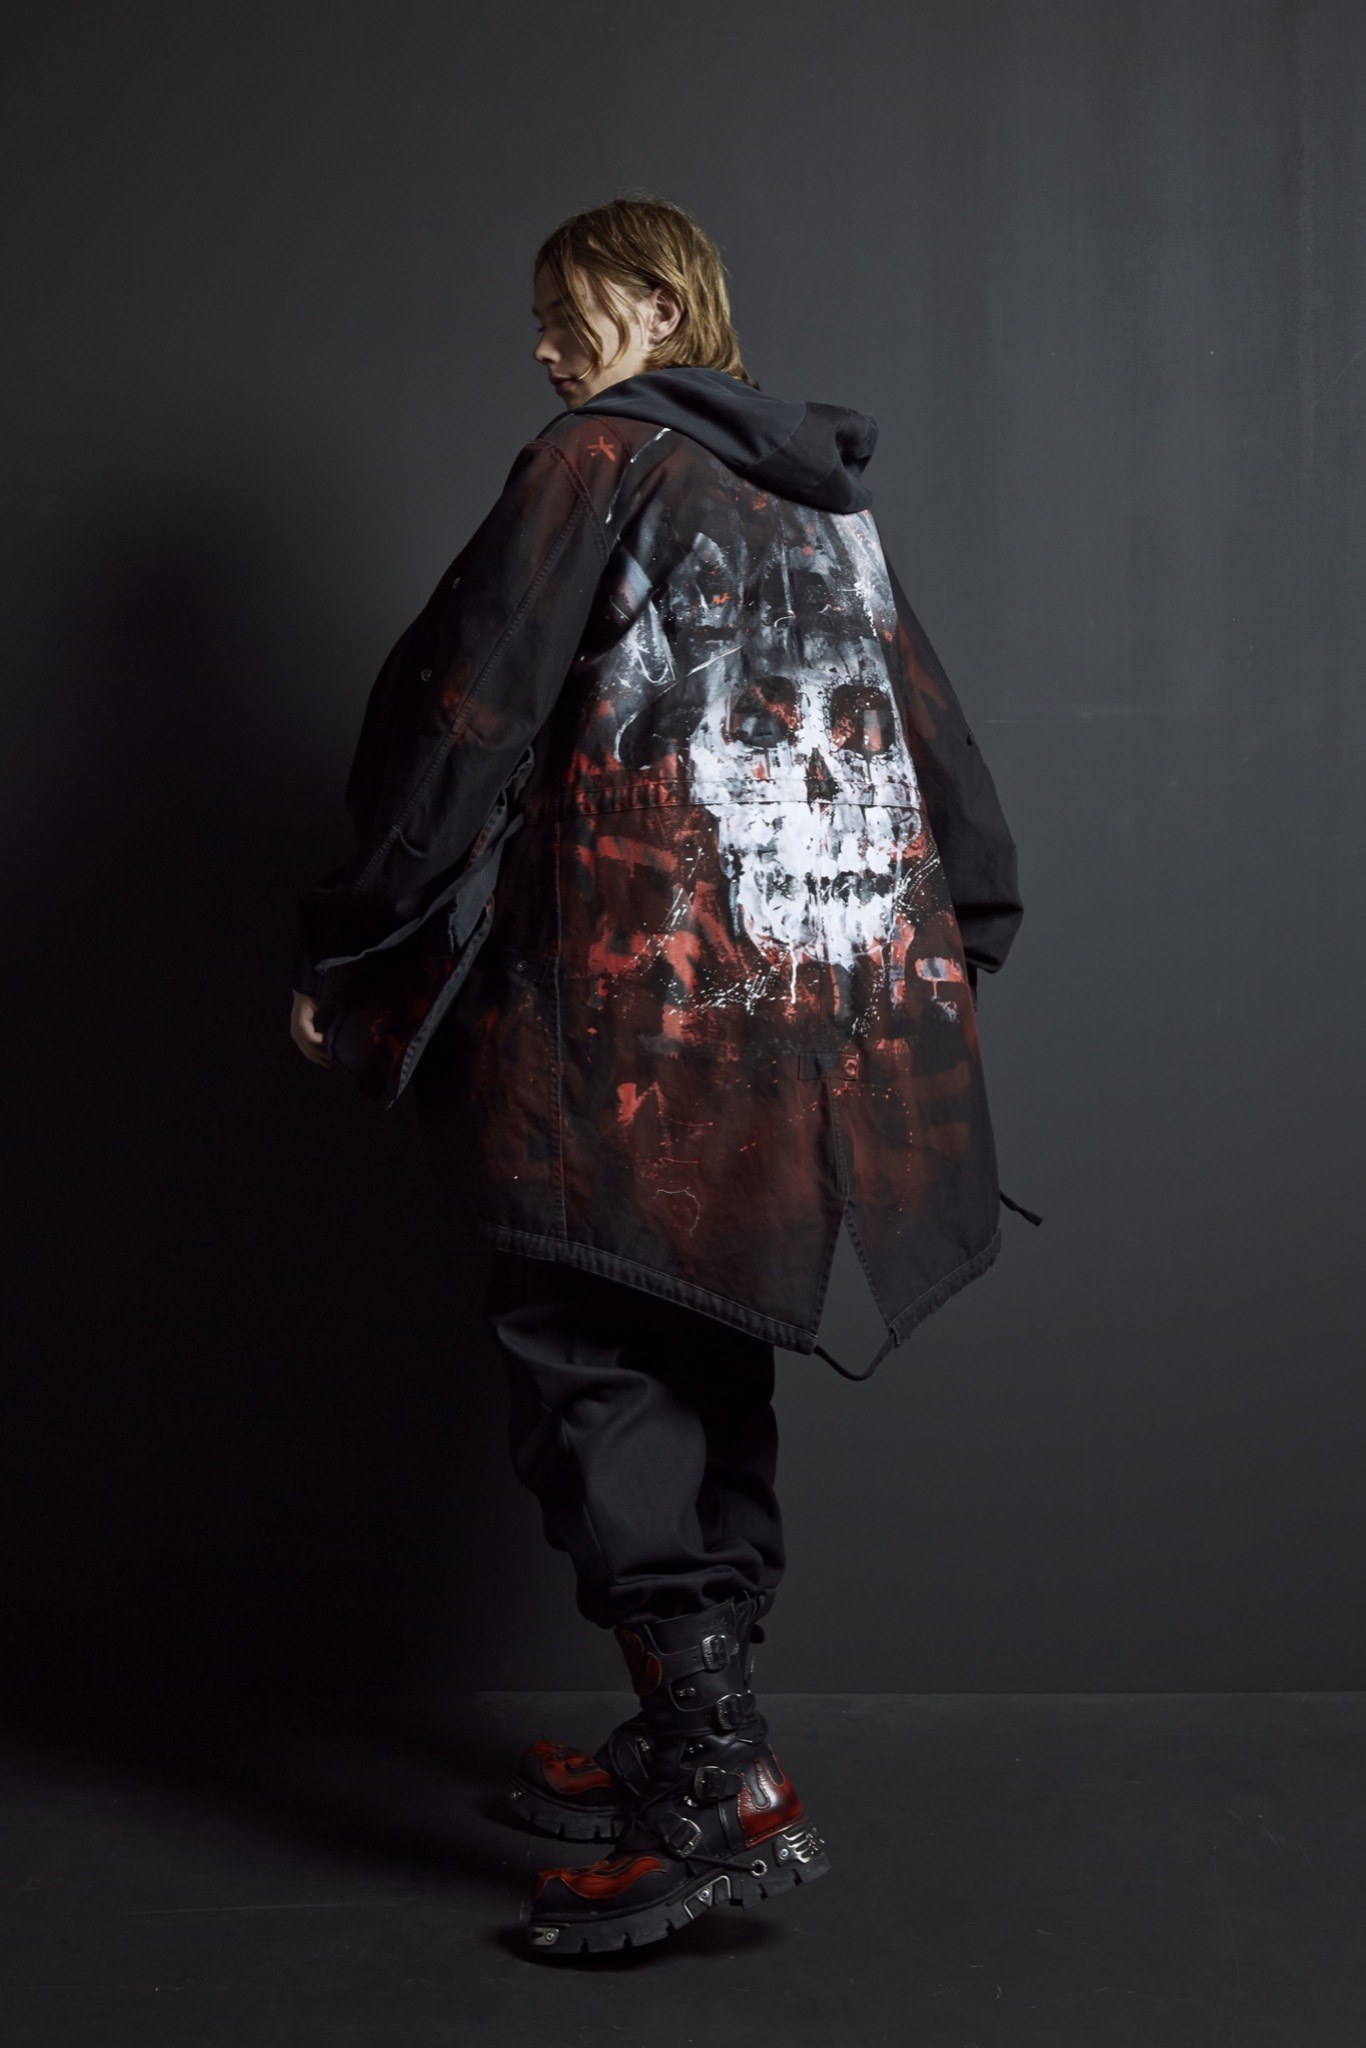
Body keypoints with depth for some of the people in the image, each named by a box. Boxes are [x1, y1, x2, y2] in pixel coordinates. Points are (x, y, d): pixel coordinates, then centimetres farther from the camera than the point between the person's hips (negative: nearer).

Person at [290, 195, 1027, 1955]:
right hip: (831, 1004, 8)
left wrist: (347, 945, -3)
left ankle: (725, 1789, -13)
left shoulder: (600, 461, -3)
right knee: (706, 1359, 14)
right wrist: (959, 946, 32)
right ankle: (687, 1738, 22)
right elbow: (935, 737, 23)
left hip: (646, 1001, -8)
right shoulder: (831, 499, 19)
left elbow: (465, 704, -9)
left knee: (586, 1362, -6)